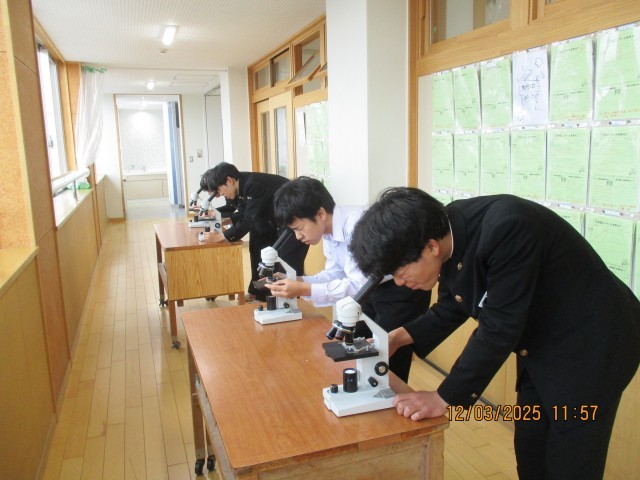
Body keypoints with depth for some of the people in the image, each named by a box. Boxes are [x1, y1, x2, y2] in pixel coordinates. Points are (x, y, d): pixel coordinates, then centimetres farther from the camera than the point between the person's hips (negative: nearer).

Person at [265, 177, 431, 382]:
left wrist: (305, 290, -34)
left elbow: (359, 285, -31)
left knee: (388, 366, 0)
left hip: (403, 291, -8)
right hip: (374, 289, 9)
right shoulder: (328, 230, -2)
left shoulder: (357, 224, -30)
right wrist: (297, 281, -10)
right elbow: (335, 273, 5)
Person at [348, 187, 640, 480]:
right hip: (541, 346, 7)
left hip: (590, 344, -7)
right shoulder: (448, 233, -10)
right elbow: (451, 308, 4)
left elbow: (499, 328, -30)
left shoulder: (506, 228, -35)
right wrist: (400, 337, -9)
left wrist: (445, 398, -23)